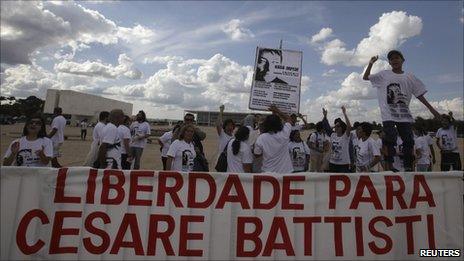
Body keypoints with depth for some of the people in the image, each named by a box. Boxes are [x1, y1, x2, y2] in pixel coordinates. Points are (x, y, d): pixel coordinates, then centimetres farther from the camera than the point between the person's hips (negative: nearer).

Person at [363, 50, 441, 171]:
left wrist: (431, 109, 8)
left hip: (404, 115, 3)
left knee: (408, 141, 2)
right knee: (390, 140, -12)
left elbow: (419, 94, 13)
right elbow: (365, 77, 7)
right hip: (388, 115, -3)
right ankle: (388, 168, -8)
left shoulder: (409, 77, 12)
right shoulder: (384, 74, 8)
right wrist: (371, 63, -3)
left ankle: (409, 168, 11)